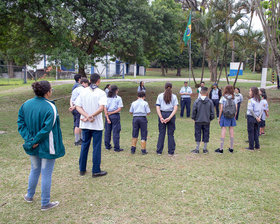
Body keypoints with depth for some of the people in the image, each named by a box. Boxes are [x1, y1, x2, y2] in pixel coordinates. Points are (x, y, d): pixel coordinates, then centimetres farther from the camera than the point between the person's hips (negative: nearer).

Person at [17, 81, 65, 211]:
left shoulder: (26, 104, 0)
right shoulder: (50, 107, -20)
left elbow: (21, 123, -1)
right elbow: (47, 128, -24)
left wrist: (29, 139, -6)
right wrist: (36, 141, -13)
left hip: (32, 146, 7)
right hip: (47, 147, -6)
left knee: (34, 170, 25)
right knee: (46, 174, 6)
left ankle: (30, 196, 42)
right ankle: (45, 203, 18)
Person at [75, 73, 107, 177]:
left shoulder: (83, 91, 4)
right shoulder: (101, 93, -8)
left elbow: (78, 107, -4)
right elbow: (101, 108, -21)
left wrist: (87, 116, -13)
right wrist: (90, 116, -18)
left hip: (85, 125, 4)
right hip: (97, 124, -4)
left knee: (84, 146, 15)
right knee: (96, 147, 4)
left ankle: (82, 169, 22)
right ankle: (96, 171, 8)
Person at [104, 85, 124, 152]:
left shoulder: (107, 98, 4)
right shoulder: (118, 98, -4)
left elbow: (105, 108, -2)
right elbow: (119, 109, -11)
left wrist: (107, 117, -3)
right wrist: (112, 113, -7)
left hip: (108, 115, 4)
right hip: (115, 116, -3)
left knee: (107, 131, 13)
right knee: (116, 132, 1)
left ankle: (107, 146, 21)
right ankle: (116, 148, 3)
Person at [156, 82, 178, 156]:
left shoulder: (160, 96, 3)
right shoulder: (174, 96, 2)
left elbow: (157, 107, -5)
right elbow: (175, 108, -8)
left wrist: (161, 117, -10)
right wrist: (169, 118, -12)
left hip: (162, 114, 1)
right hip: (171, 115, 0)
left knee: (161, 133, 7)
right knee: (170, 134, 5)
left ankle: (159, 151, 9)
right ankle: (171, 152, 9)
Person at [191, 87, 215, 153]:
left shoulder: (196, 101, -9)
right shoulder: (210, 101, -4)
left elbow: (194, 111, -5)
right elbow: (212, 112, 1)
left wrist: (193, 118, 9)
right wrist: (210, 118, 15)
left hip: (198, 121, -1)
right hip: (207, 121, 1)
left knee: (198, 134, 6)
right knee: (206, 134, 9)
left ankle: (197, 149, 9)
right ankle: (205, 149, 15)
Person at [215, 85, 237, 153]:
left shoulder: (223, 98, -5)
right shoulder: (234, 98, 5)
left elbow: (221, 109, -6)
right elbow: (236, 109, 5)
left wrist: (219, 118, 0)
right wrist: (234, 116, 15)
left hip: (224, 115, -3)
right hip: (232, 116, 3)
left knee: (223, 130, -3)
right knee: (231, 130, 9)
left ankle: (221, 148, -2)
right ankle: (231, 148, 16)